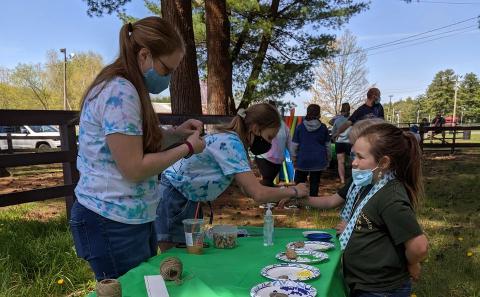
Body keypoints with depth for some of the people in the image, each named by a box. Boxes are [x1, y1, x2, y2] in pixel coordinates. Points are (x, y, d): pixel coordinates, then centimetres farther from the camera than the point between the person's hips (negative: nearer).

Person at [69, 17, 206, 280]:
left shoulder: (123, 89, 10)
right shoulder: (120, 93, -21)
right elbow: (134, 168, -23)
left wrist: (175, 133, 5)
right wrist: (187, 148, -13)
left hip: (132, 218, 10)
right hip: (112, 223, -10)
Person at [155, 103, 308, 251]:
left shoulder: (231, 139, 2)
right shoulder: (230, 143, -26)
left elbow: (248, 189, 5)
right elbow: (258, 194, -31)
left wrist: (282, 193, -5)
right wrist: (294, 191, -17)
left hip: (187, 200, 9)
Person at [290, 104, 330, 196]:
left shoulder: (300, 127, -4)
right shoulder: (323, 128, -1)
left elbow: (294, 145, -2)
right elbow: (327, 145, 7)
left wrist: (294, 158, 9)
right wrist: (327, 159, 18)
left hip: (303, 160, -1)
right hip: (318, 160, 1)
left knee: (299, 182, 11)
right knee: (315, 182, 7)